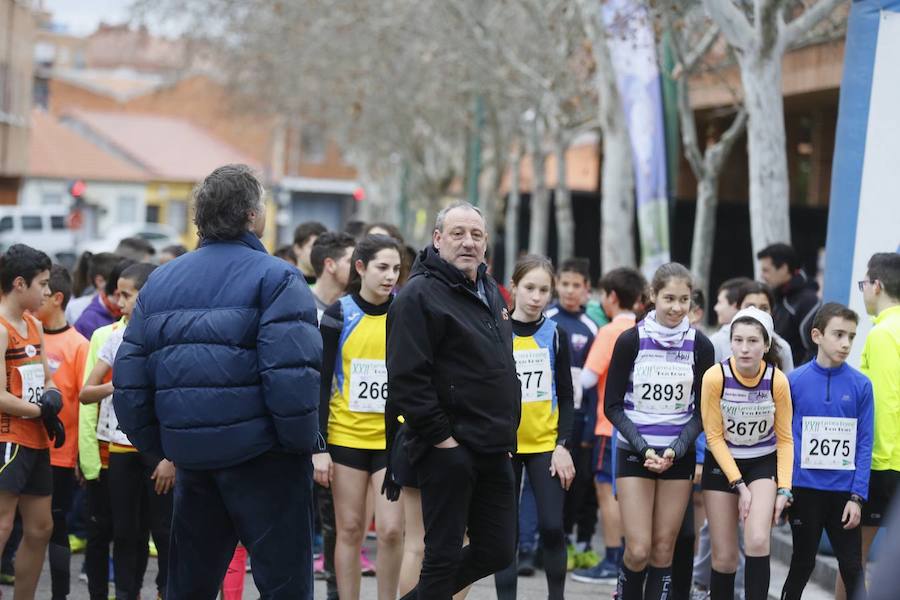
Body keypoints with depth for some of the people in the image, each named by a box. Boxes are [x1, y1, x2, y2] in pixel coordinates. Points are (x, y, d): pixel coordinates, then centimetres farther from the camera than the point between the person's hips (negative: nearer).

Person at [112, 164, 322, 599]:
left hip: (190, 455, 6)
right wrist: (304, 442, -8)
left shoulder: (160, 282, 11)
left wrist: (158, 446, 15)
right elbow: (291, 372, -20)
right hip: (260, 452, -6)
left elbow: (129, 377, 8)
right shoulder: (275, 278, -8)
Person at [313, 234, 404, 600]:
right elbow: (321, 384, -1)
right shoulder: (339, 315, -2)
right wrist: (319, 447, -6)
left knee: (391, 529, -7)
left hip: (393, 437, 1)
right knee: (350, 530, 4)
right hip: (346, 437, -1)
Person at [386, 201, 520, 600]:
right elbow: (407, 377, -19)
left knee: (497, 552, 11)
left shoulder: (491, 292, 16)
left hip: (494, 449, 8)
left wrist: (507, 430, 17)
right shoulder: (420, 295, -11)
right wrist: (440, 436, -18)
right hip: (449, 448, -8)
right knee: (445, 554, -2)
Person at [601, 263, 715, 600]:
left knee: (663, 550, 2)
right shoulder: (631, 340, -6)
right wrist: (643, 448, -15)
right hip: (634, 454, -2)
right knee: (638, 550, -9)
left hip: (679, 456, 2)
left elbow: (702, 410, 3)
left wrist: (676, 450, -12)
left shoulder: (700, 346, -1)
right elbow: (612, 406, -4)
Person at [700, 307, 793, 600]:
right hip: (721, 465, 0)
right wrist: (740, 486, -14)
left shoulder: (777, 380, -16)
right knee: (724, 557, 2)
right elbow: (714, 437, -11)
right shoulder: (715, 377, -19)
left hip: (763, 464, 0)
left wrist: (783, 489, -12)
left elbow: (785, 439, -4)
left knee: (758, 542, -22)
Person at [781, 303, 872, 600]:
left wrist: (857, 496, -8)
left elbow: (864, 444, -3)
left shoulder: (861, 385, -4)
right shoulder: (794, 381, -4)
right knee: (803, 563, 13)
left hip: (844, 491, 0)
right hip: (805, 489, 0)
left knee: (852, 567, 5)